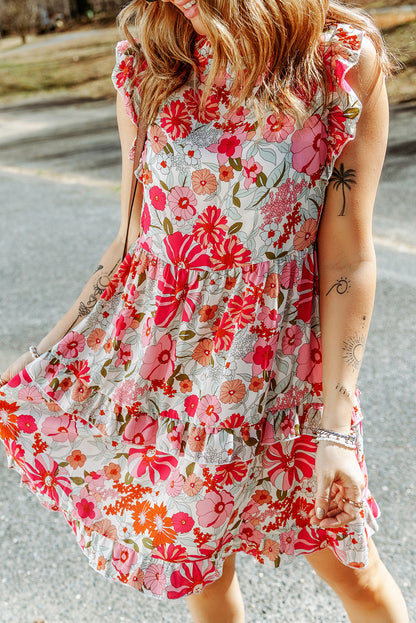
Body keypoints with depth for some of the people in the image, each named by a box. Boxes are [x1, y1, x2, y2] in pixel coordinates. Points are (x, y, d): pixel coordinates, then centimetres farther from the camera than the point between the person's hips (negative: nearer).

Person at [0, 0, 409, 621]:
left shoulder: (346, 59, -13)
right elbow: (133, 239, 3)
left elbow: (348, 258, -12)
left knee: (353, 570, 12)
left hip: (280, 353, -2)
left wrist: (336, 425, -12)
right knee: (200, 566, 19)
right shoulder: (142, 65, -3)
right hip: (155, 348, 3)